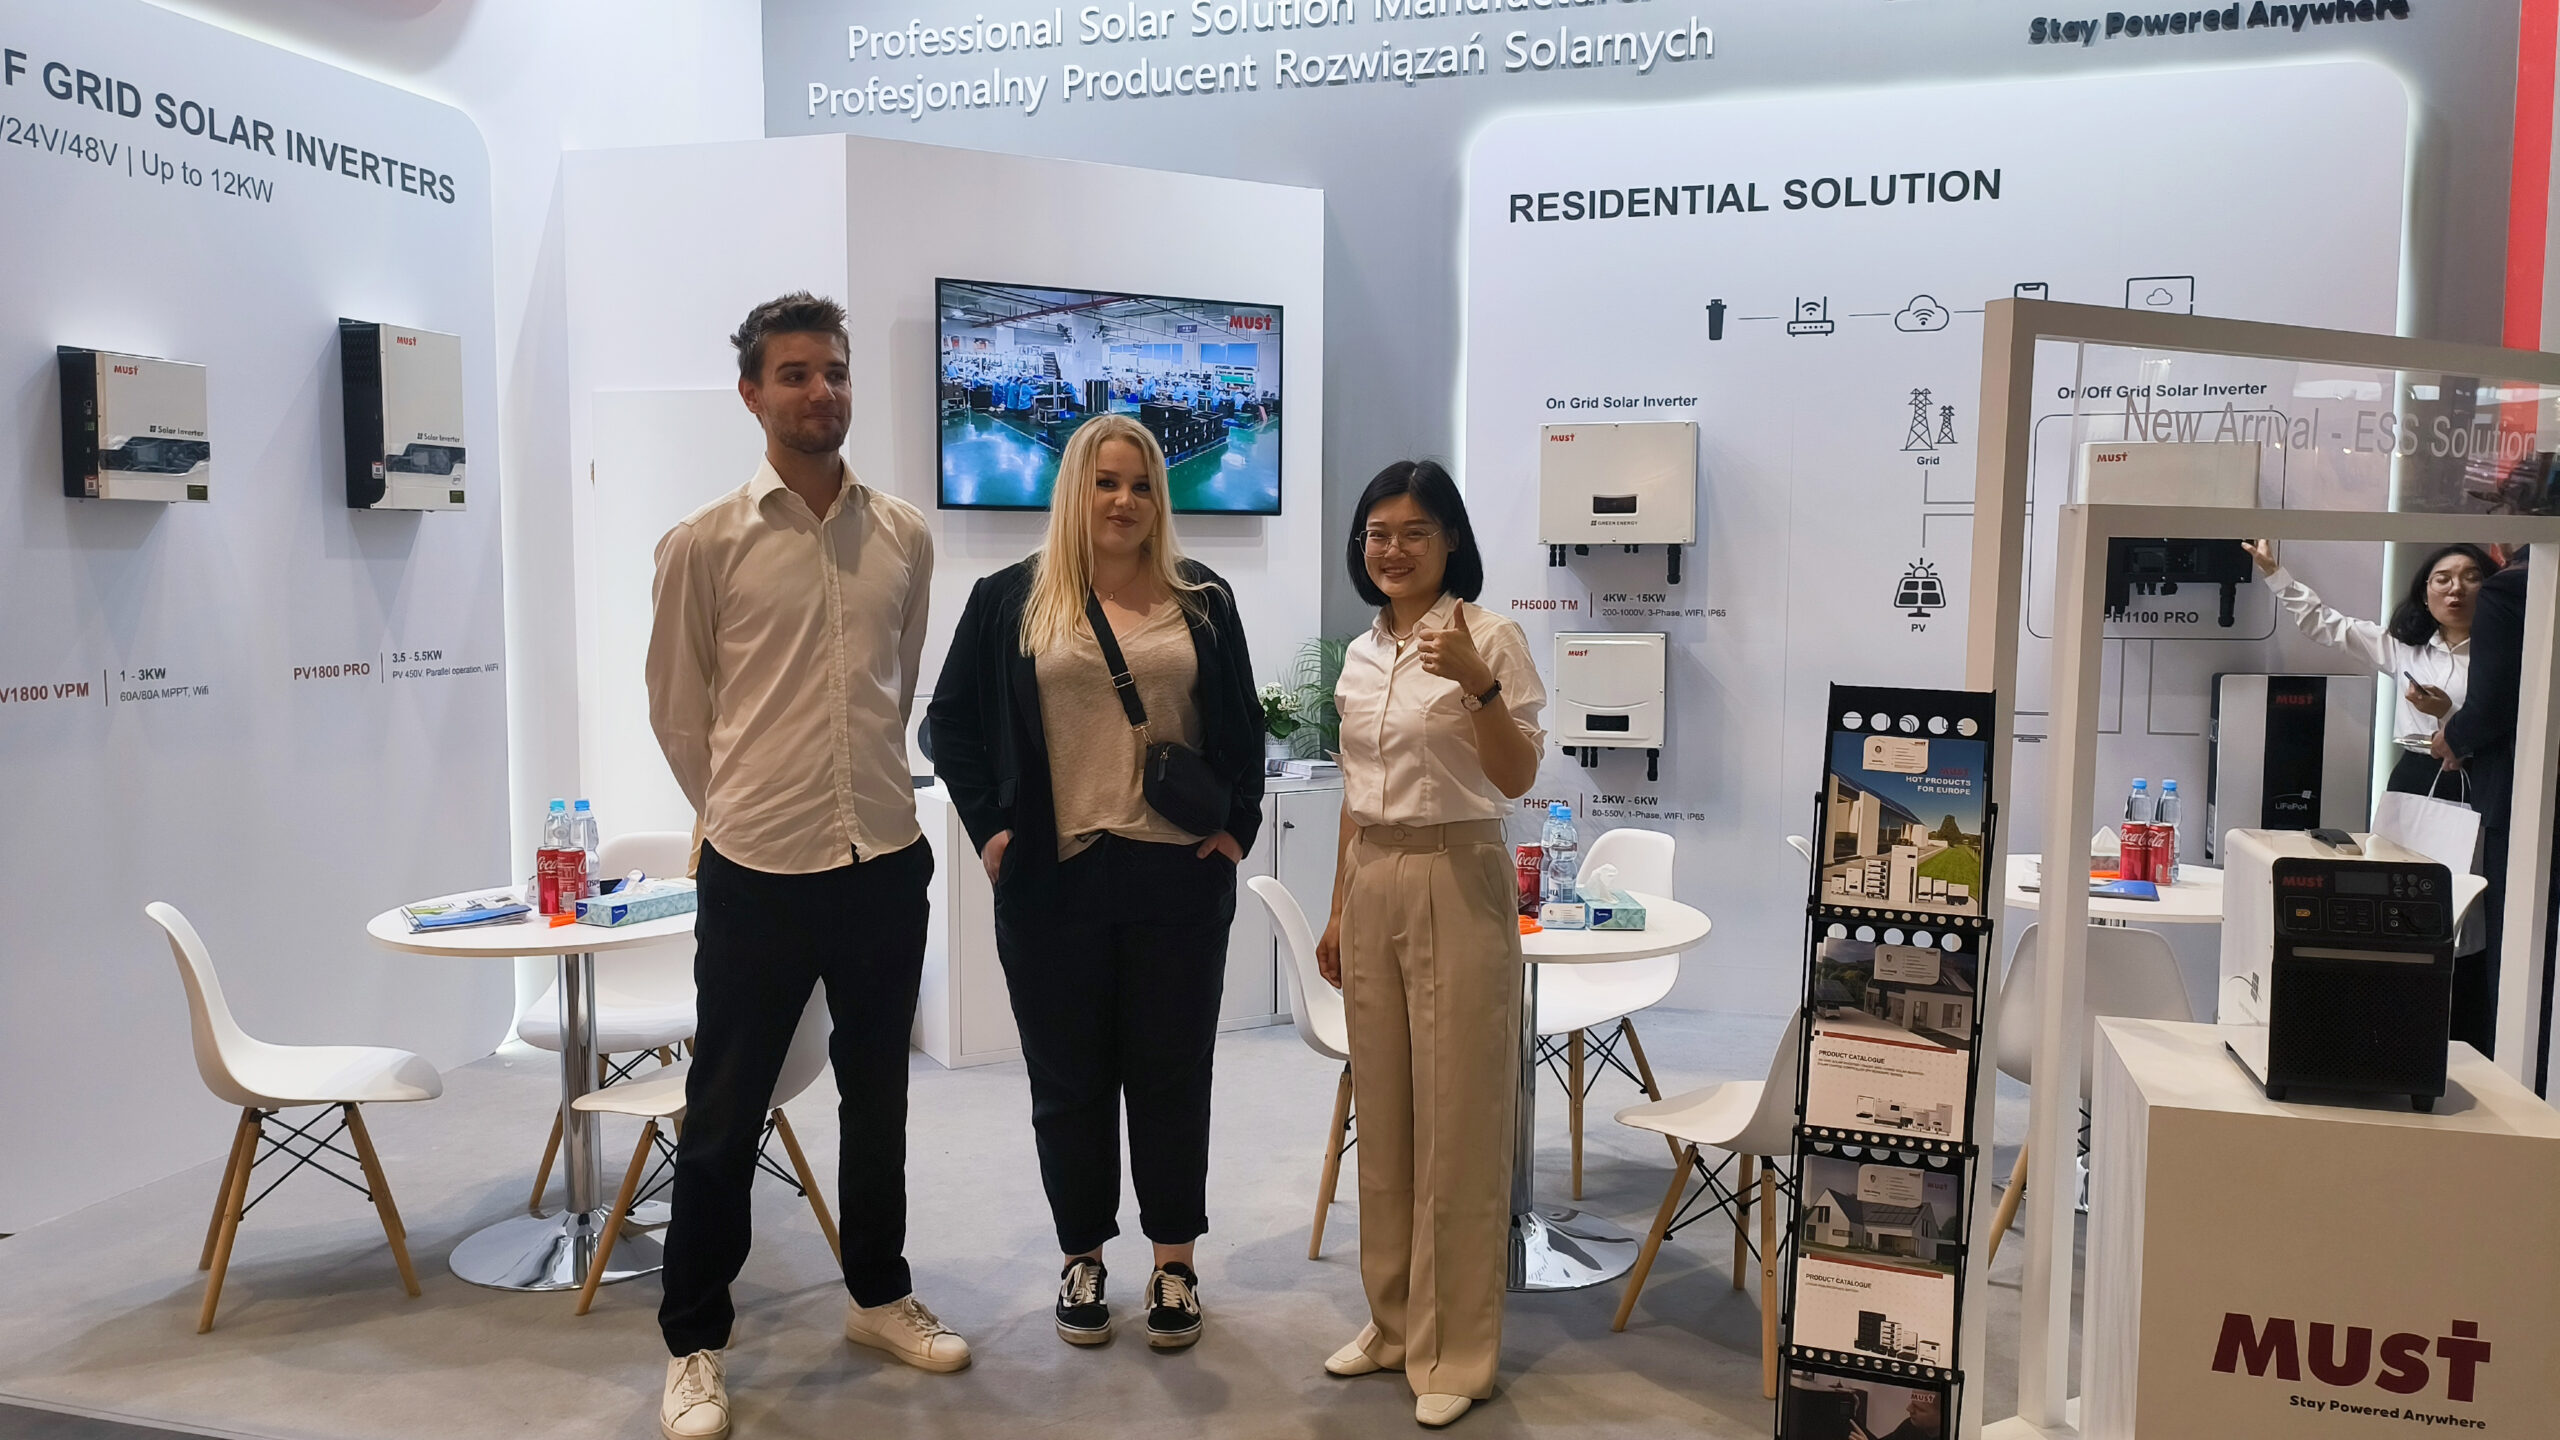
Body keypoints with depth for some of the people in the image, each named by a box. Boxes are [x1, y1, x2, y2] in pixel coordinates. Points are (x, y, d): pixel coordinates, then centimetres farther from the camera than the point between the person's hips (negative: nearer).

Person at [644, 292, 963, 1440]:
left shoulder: (904, 535, 4)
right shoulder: (704, 543, -5)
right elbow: (676, 709, 4)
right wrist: (745, 810, 9)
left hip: (887, 860, 3)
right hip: (756, 870, -3)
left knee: (877, 1095, 17)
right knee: (723, 1117, 7)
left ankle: (880, 1295, 36)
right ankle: (693, 1346, 23)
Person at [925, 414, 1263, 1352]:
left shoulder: (1202, 602, 8)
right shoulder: (1010, 600, 3)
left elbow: (1244, 726, 12)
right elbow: (950, 721, 6)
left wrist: (1237, 826, 3)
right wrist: (988, 825, -2)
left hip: (1178, 879, 1)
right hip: (1054, 884, -1)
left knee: (1172, 1073, 8)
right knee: (1069, 1078, 9)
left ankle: (1175, 1262, 23)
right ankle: (1082, 1258, 26)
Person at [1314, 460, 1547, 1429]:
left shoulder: (1487, 637, -8)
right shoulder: (1362, 654, 11)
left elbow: (1518, 779, -14)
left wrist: (1480, 686, -29)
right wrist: (1339, 911, 16)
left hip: (1457, 884, -6)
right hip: (1373, 884, 6)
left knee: (1455, 1123, 0)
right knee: (1381, 1115, 13)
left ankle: (1454, 1352, 13)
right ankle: (1392, 1321, 28)